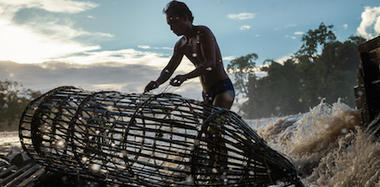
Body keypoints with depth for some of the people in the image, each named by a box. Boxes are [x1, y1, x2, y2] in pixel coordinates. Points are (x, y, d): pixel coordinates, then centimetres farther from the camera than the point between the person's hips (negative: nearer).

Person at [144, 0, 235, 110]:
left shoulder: (203, 32, -10)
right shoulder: (181, 45, 13)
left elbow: (211, 64, -22)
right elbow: (169, 69, 11)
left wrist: (185, 77, -36)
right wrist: (157, 82, -12)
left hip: (223, 88, -7)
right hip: (206, 94, 7)